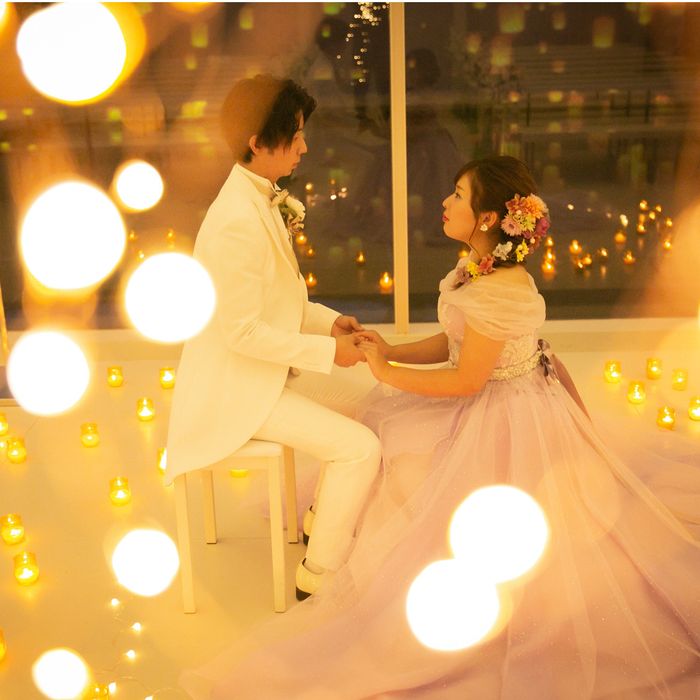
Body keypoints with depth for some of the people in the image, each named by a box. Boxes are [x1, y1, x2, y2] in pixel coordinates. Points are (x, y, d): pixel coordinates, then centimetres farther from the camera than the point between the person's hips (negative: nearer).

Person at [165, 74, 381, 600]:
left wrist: (329, 321, 0)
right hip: (237, 387, -10)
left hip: (266, 367, 10)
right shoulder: (237, 223, -28)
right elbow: (242, 331, -26)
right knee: (361, 449, -13)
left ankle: (322, 518, 29)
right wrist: (327, 351, -19)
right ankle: (320, 576, 4)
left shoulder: (260, 200, 3)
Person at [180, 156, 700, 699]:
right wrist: (393, 352, -6)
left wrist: (386, 372, -18)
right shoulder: (480, 266, 0)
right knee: (386, 425, 11)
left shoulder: (500, 291, -30)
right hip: (491, 404, 9)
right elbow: (451, 343, 7)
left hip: (508, 424, -9)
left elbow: (465, 379, -25)